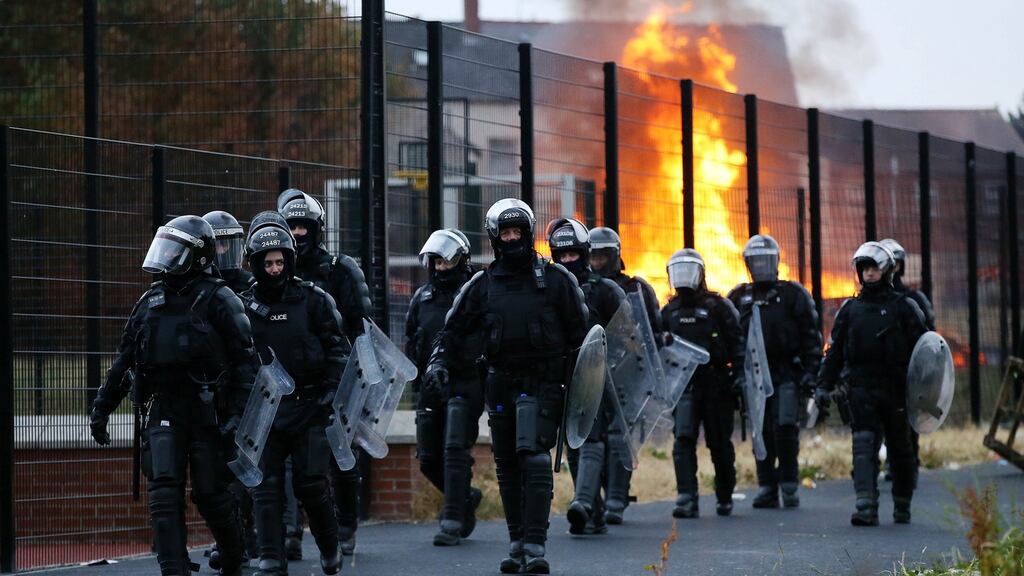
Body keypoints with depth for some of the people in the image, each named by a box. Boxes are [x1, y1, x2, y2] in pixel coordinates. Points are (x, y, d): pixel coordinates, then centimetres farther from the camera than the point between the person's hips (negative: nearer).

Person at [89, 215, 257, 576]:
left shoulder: (217, 300, -7)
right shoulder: (151, 301, 11)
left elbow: (246, 359, -11)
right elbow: (124, 360, 17)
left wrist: (241, 413, -19)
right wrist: (102, 407, 16)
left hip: (208, 413, -4)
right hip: (165, 411, 5)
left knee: (210, 495, 3)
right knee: (164, 492, -8)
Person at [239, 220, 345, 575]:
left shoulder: (313, 300, 2)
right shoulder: (245, 306, 7)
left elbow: (337, 348, 5)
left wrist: (333, 390, -4)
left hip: (309, 405, -2)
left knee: (311, 483, -5)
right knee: (266, 485, -5)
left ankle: (330, 546, 16)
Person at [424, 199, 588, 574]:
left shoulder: (555, 279, 3)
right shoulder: (482, 286, 9)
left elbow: (579, 332, 7)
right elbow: (455, 329, 14)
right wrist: (439, 361, -3)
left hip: (541, 384, -4)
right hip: (500, 384, 4)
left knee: (535, 460, -17)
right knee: (507, 468, 7)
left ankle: (535, 546, -19)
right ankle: (517, 542, 16)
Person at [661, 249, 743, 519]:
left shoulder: (718, 307, 0)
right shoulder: (670, 311, 12)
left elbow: (737, 342, -3)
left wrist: (739, 374, -12)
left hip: (716, 384, -2)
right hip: (684, 385, 3)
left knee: (720, 444, 7)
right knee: (683, 440, -13)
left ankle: (725, 497, 24)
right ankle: (687, 499, -17)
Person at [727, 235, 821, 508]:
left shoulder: (793, 294, 5)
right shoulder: (739, 298, 14)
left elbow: (811, 336, 2)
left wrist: (810, 371, -5)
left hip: (786, 373, -3)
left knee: (785, 427, -13)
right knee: (762, 432, 3)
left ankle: (789, 486, -5)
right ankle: (767, 489, 8)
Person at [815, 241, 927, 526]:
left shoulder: (904, 307, 2)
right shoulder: (850, 309, 10)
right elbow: (834, 351, 13)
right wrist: (824, 385, 6)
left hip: (896, 389, -1)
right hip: (862, 389, 1)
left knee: (900, 450, 9)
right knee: (864, 446, -12)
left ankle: (902, 506, 24)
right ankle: (866, 507, -20)